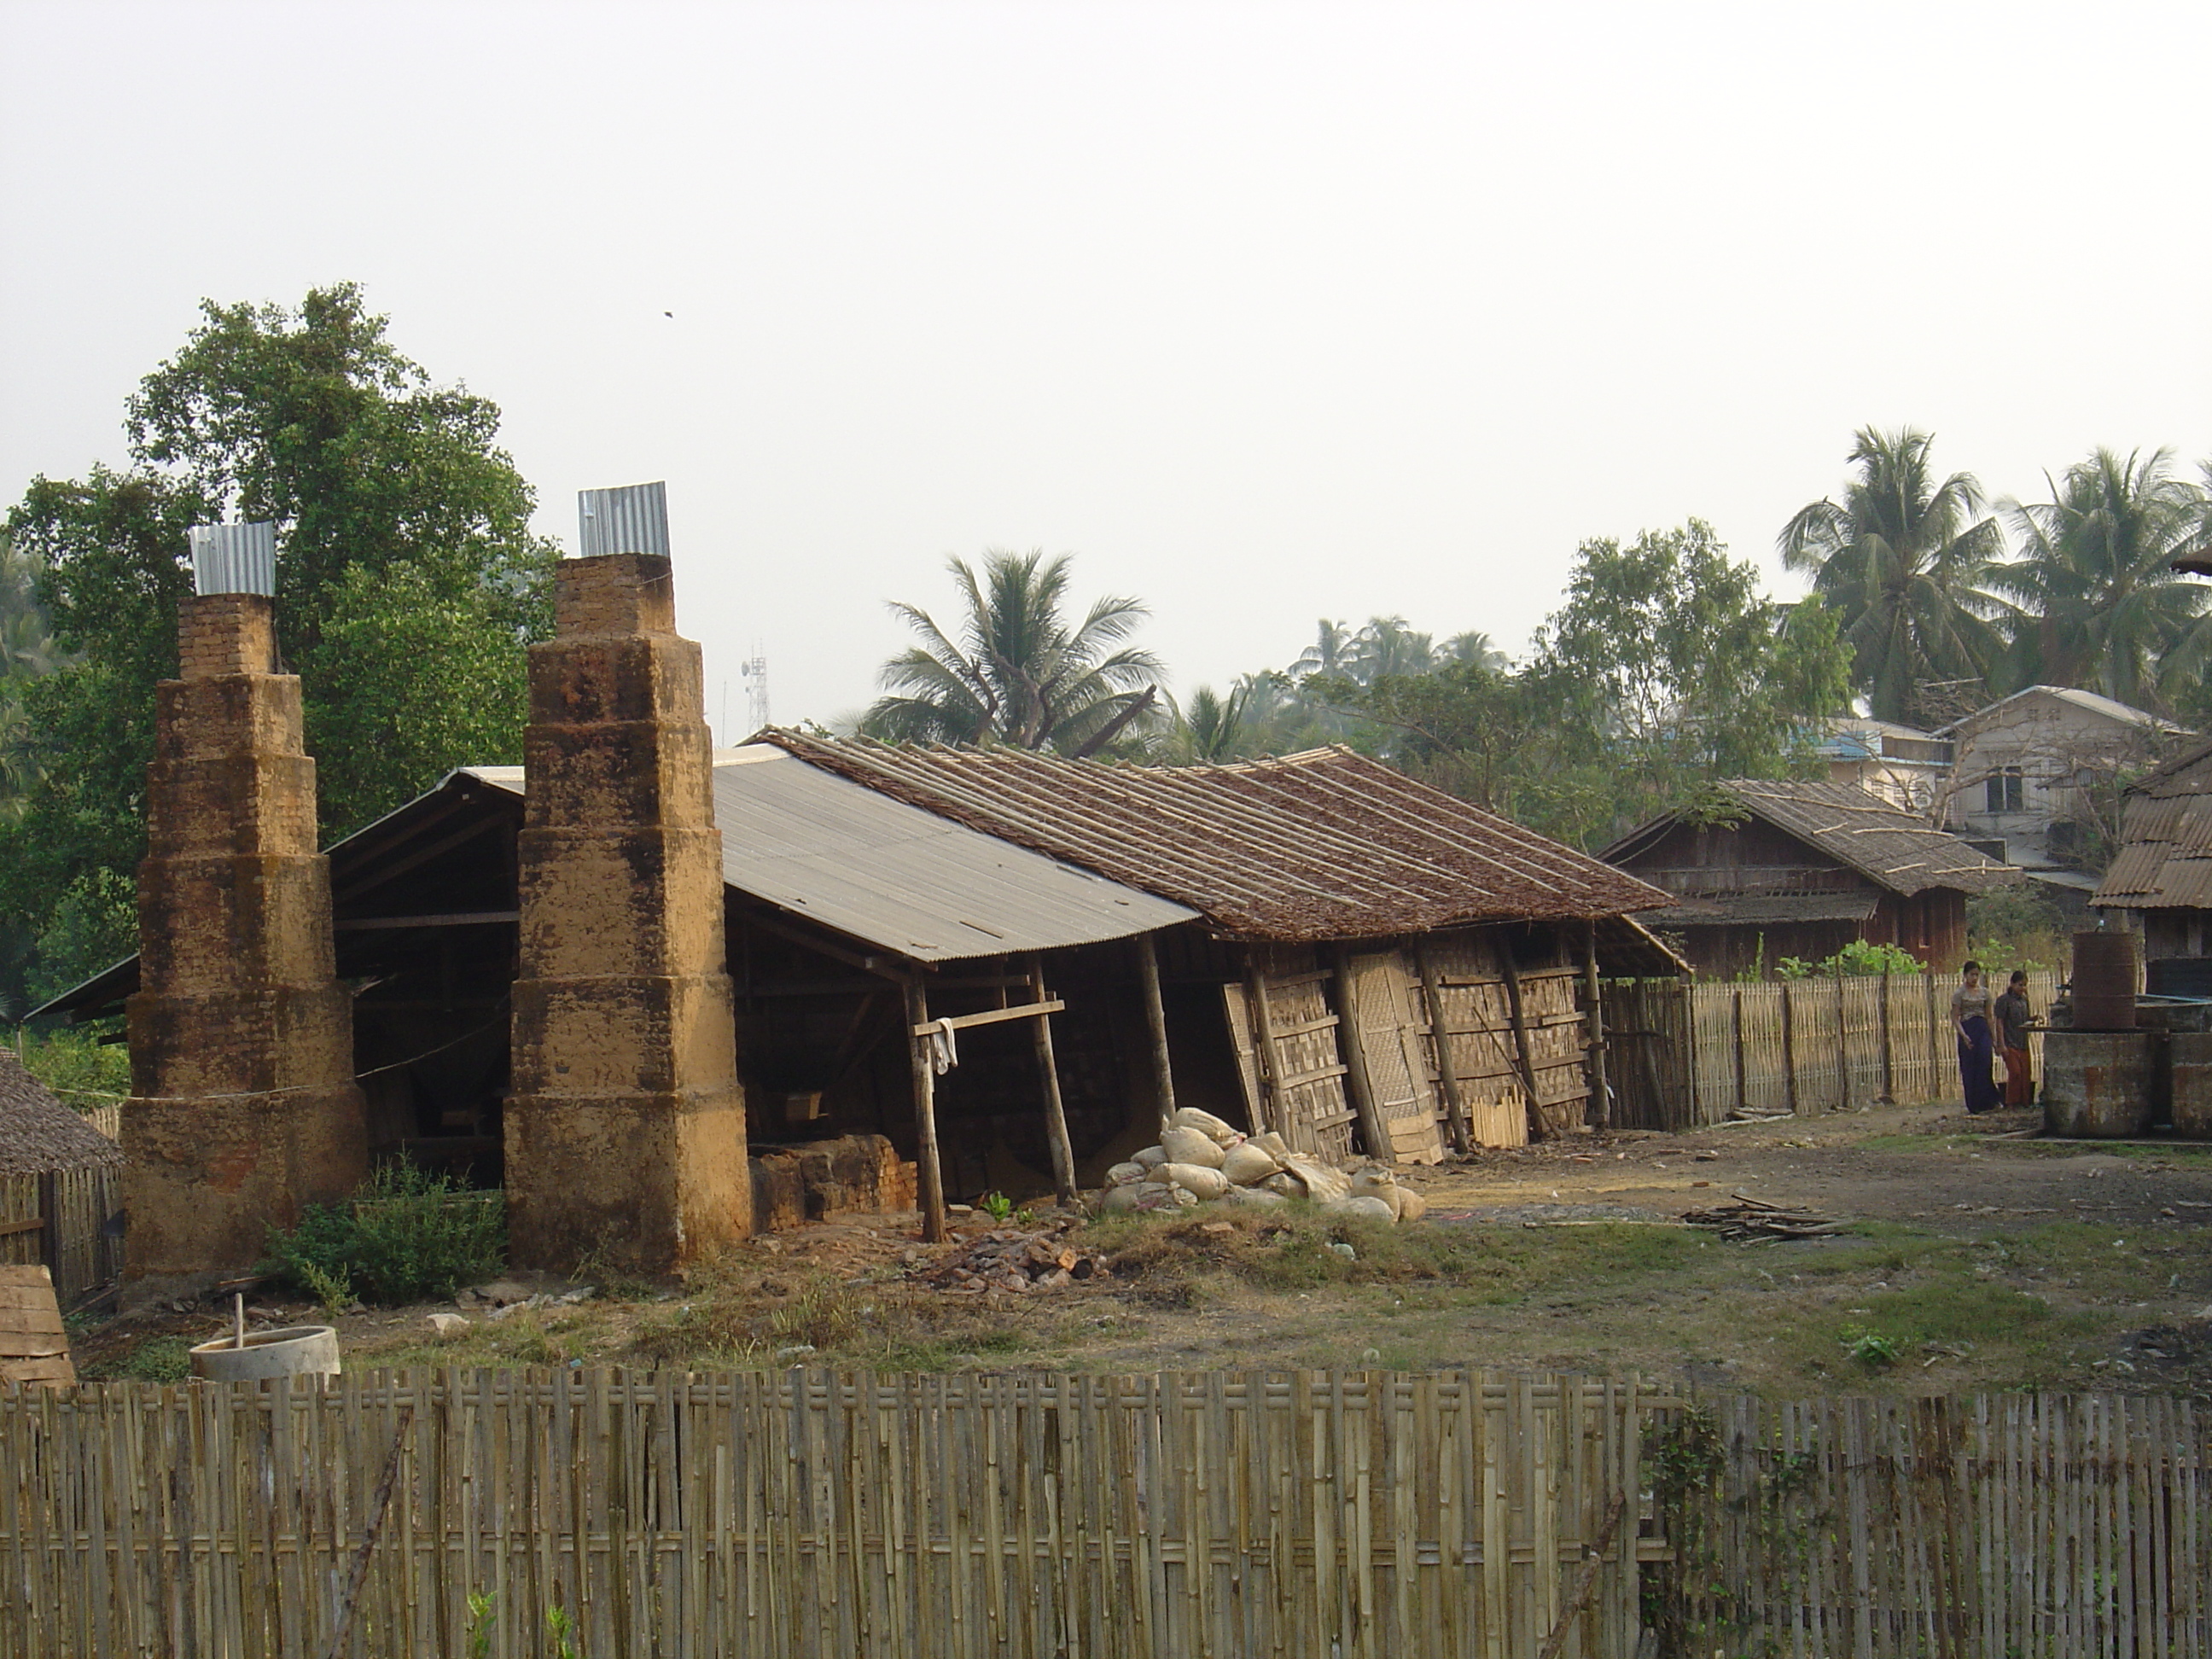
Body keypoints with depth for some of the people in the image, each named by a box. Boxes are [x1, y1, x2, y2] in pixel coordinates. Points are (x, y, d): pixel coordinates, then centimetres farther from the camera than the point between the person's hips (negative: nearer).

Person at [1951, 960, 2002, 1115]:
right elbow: (1955, 1017, -4)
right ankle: (1974, 1106, 6)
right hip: (1967, 1029, -2)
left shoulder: (1984, 992, 11)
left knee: (1985, 1066, -10)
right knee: (1969, 1069, 0)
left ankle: (1989, 1102, -7)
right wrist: (1964, 1035, -19)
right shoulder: (1959, 994, 0)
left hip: (1983, 1029, 2)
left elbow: (1989, 1017, 15)